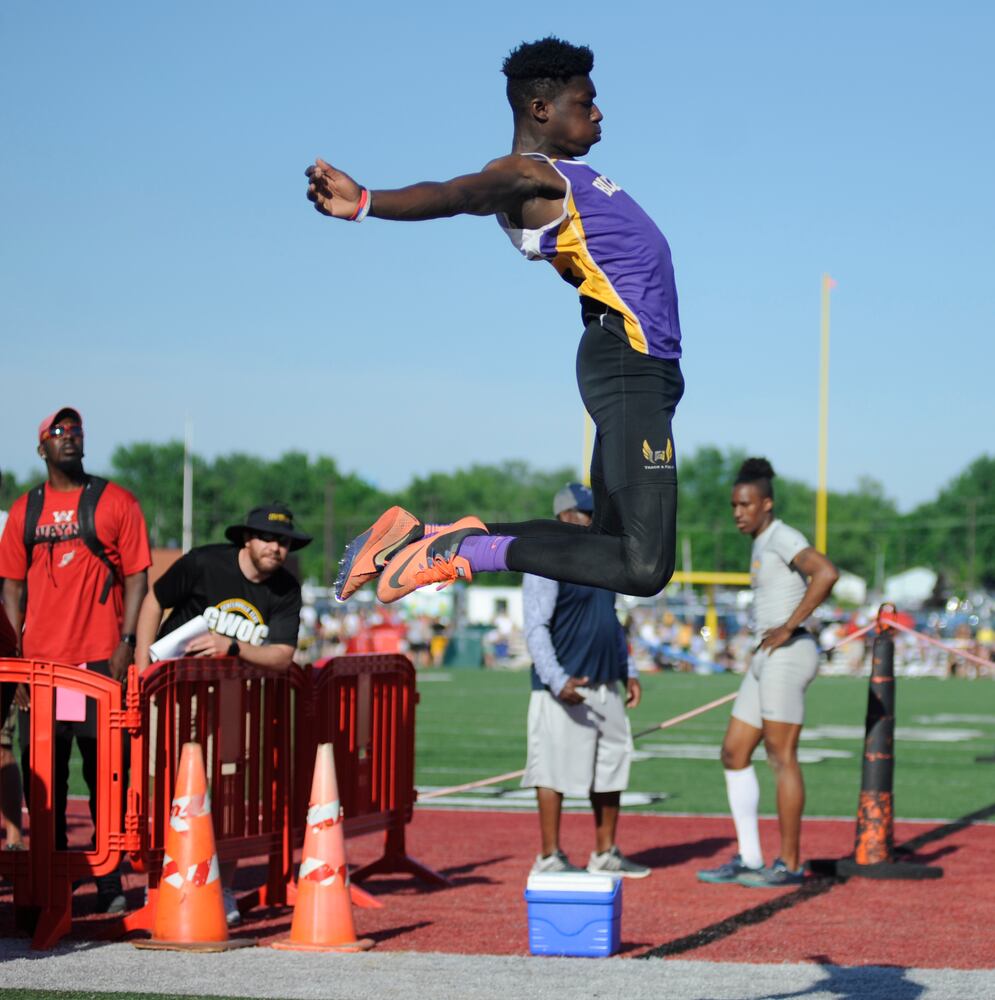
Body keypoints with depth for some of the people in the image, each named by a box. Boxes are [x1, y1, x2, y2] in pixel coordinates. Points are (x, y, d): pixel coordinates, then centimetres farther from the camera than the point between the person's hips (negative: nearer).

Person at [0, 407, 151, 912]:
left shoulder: (115, 502, 4)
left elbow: (137, 577, 2)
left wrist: (127, 643, -9)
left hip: (101, 660, -3)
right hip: (41, 661, 3)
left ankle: (110, 883, 0)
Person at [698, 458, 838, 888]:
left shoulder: (783, 538, -10)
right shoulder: (763, 545, 19)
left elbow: (827, 573, -26)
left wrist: (787, 628, -23)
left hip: (787, 655, -10)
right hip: (766, 660, 10)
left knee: (781, 758, -6)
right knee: (733, 755, 10)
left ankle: (789, 864, 1)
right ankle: (749, 860, 13)